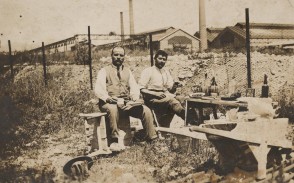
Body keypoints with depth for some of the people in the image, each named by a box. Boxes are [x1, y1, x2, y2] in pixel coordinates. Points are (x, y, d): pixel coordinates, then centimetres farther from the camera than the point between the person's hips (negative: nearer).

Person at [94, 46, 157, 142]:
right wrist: (107, 98, -26)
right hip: (110, 103, -3)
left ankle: (152, 139, -13)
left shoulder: (127, 71, 22)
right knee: (113, 109, -39)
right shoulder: (104, 71, 9)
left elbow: (134, 87, 11)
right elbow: (98, 89, -5)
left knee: (146, 110, -20)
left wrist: (134, 97, -13)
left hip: (127, 102, 4)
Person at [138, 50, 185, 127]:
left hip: (166, 97, 6)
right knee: (170, 100, -34)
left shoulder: (166, 71, 25)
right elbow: (141, 89, -4)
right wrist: (156, 94, -17)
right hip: (152, 99, -5)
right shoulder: (147, 71, 7)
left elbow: (170, 90, 19)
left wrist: (174, 87, -5)